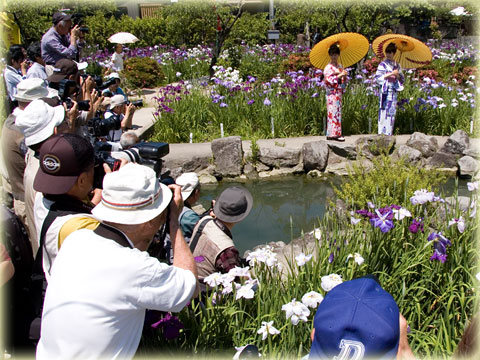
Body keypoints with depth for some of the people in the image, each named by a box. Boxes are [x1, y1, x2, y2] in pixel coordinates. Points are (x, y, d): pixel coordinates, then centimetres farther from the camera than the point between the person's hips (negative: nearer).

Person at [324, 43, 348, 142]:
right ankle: (334, 134, -10)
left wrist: (344, 76, -2)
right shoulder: (328, 67, -7)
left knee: (337, 112, 8)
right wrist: (340, 75, -15)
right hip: (332, 93, -8)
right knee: (333, 112, -10)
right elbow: (330, 80, -16)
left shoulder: (340, 66, 15)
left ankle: (333, 133, 12)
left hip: (338, 93, 8)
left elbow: (343, 81, 19)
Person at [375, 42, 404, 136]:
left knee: (392, 111, 6)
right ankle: (383, 132, -5)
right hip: (385, 91, -6)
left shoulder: (397, 65, 14)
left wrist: (397, 75, -6)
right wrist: (391, 74, -15)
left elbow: (402, 79, 16)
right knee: (385, 110, -9)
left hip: (393, 91, 6)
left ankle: (389, 132, 12)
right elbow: (378, 77, -13)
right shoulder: (383, 64, -2)